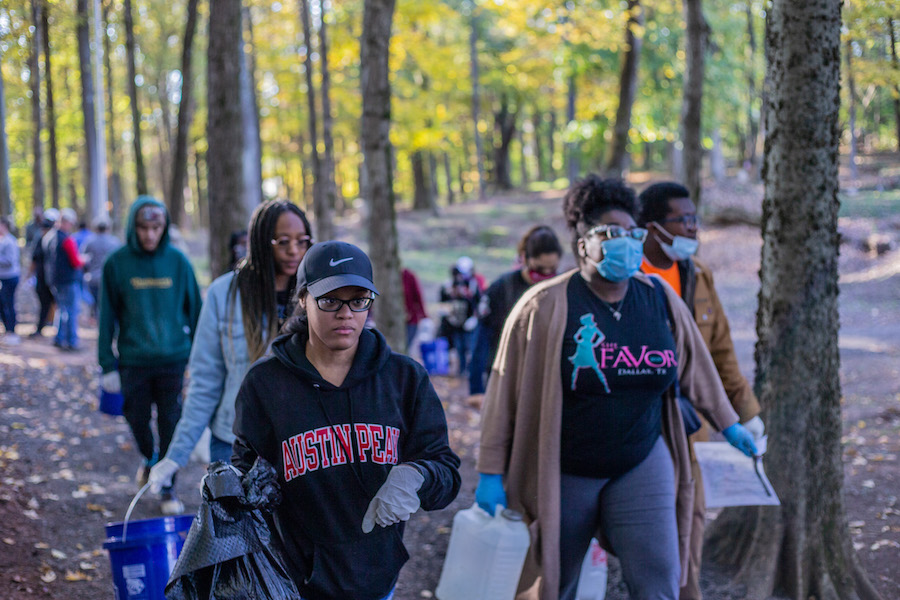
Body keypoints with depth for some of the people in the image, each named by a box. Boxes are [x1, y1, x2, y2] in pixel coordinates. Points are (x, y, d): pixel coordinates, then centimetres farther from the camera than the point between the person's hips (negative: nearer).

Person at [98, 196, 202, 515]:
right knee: (138, 420, 9)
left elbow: (195, 310, 6)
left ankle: (167, 487, 15)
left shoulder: (178, 261, -1)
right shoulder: (117, 263, -3)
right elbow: (107, 317, 1)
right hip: (133, 361, 0)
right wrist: (108, 365, -2)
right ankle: (149, 458, 40)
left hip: (173, 360, 0)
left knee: (171, 425, 1)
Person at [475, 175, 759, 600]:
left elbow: (694, 368, 17)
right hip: (561, 473, -3)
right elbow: (505, 393, -8)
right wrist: (491, 473, -8)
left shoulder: (660, 298, 2)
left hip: (641, 465, 3)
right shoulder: (544, 307, -10)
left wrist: (727, 424, 23)